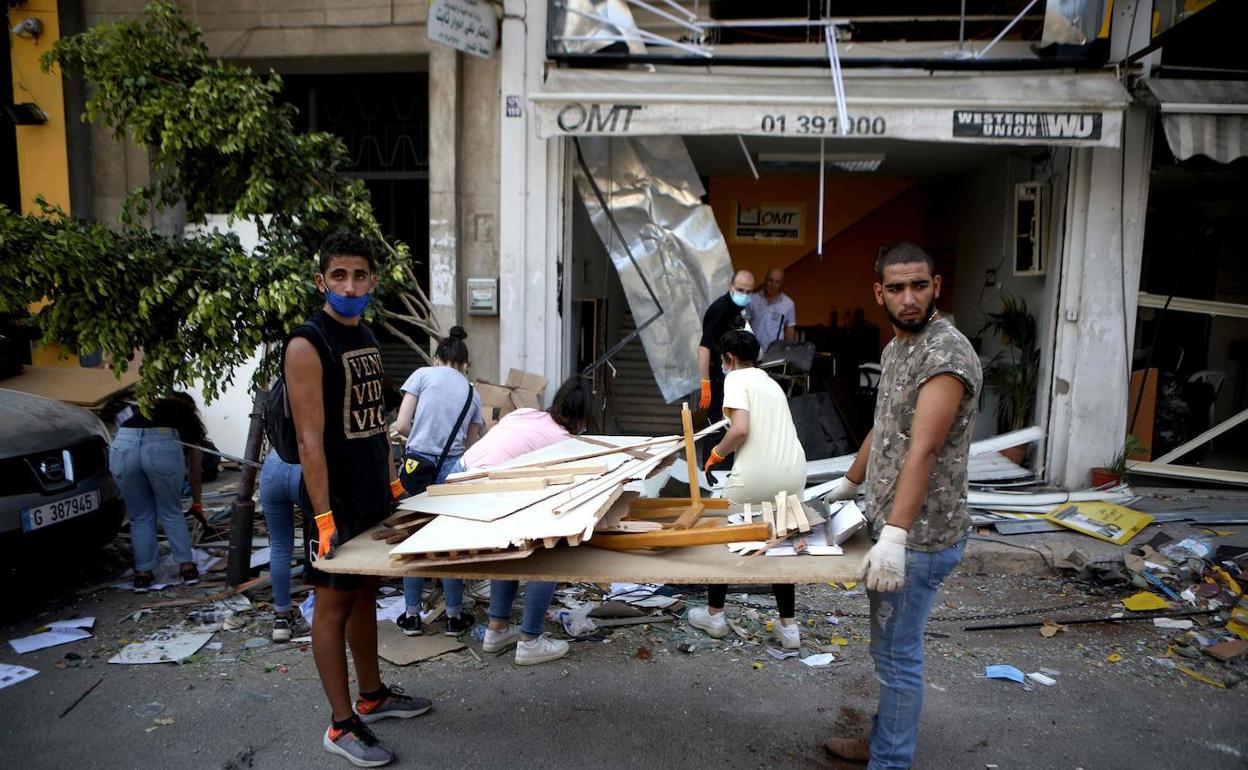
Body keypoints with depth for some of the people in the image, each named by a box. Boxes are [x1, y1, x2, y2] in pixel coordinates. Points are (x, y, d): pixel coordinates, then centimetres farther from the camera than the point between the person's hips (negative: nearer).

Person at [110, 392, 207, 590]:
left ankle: (143, 573, 26)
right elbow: (195, 476, 38)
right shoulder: (188, 418, 32)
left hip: (123, 445, 2)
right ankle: (187, 567, 26)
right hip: (163, 446, -2)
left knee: (140, 516, 21)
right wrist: (197, 504, 55)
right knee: (172, 513, 19)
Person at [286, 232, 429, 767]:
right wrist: (323, 516, -24)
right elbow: (310, 438, -20)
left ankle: (373, 696, 32)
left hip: (374, 496, 8)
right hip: (336, 501, -8)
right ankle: (341, 725, 13)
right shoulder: (307, 344, -15)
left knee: (365, 595, 18)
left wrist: (392, 481, 16)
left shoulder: (366, 339, 11)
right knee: (334, 604, 2)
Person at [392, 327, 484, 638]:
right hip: (454, 468, 2)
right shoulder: (472, 392, 14)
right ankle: (454, 616, 19)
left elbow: (401, 425, -3)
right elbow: (472, 444, 13)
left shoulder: (423, 374, 4)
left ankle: (412, 615, 20)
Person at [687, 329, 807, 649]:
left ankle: (714, 615, 26)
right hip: (794, 473, 7)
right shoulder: (772, 382, 22)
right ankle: (788, 626, 22)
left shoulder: (736, 378, 0)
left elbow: (740, 429, -14)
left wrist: (716, 454, 2)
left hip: (756, 476, -6)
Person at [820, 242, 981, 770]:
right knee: (890, 647, 20)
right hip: (889, 526, 9)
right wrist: (849, 484, 32)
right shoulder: (896, 346, 11)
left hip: (920, 536, -9)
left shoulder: (947, 353, -20)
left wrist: (895, 535, -35)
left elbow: (923, 450, -29)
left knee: (897, 654, 2)